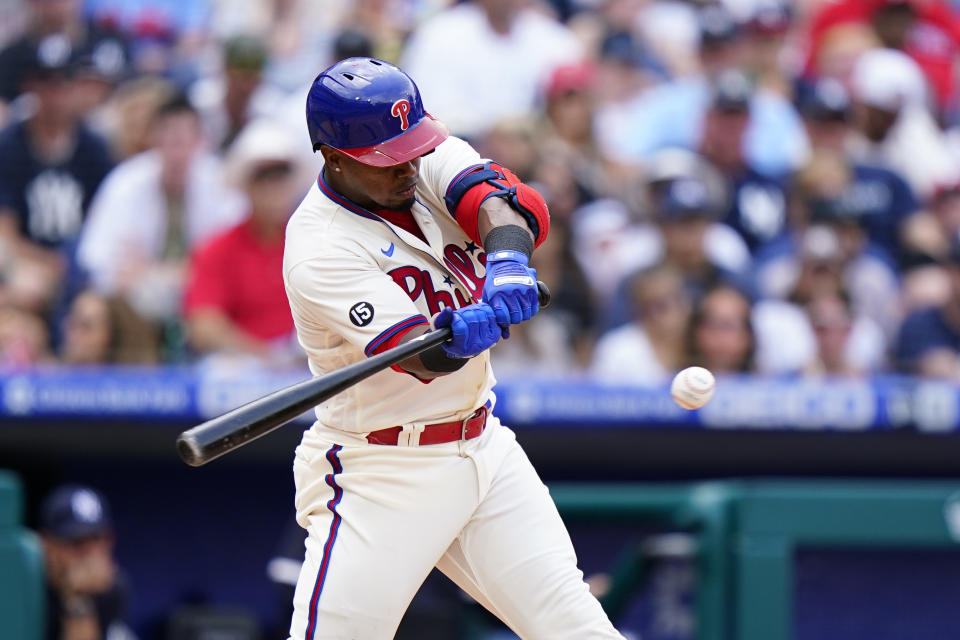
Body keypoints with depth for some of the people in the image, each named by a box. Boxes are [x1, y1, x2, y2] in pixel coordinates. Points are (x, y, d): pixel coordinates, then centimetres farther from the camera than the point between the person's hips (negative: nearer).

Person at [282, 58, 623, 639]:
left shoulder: (429, 157, 0)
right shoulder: (320, 249, -20)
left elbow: (505, 202, -19)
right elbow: (418, 352, -30)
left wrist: (509, 259, -40)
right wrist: (458, 338, -52)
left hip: (485, 450, 6)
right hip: (378, 477, -6)